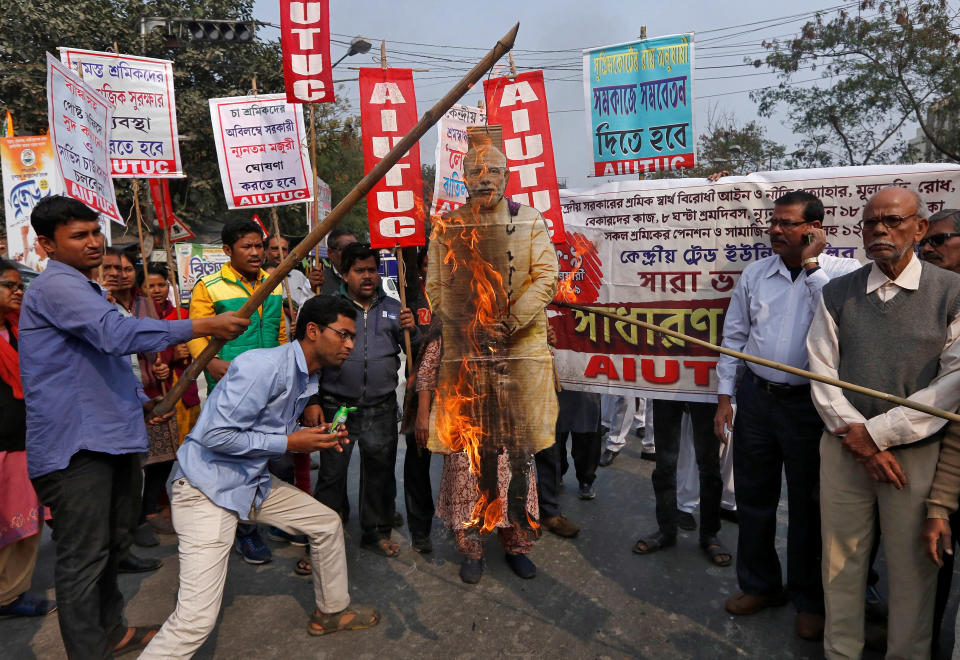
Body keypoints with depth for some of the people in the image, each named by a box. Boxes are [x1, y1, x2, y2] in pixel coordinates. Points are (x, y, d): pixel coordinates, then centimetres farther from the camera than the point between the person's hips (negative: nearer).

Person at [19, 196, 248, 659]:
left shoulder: (82, 289, 21)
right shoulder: (56, 286, -14)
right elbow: (117, 334, -30)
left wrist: (140, 401, 23)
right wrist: (205, 326, -30)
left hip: (110, 438, 10)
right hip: (74, 446, -10)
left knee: (111, 546, 21)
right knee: (83, 559, -1)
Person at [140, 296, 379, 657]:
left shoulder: (308, 377, 6)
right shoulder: (264, 366, -25)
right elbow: (217, 436, -26)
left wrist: (316, 436, -1)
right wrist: (290, 443, -20)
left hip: (254, 482, 10)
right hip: (208, 487, -9)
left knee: (328, 523, 17)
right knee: (197, 620, -15)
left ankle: (332, 611, 37)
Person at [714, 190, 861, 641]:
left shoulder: (845, 272, -5)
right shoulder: (756, 273, 5)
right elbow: (733, 335, 9)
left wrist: (812, 264, -17)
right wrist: (724, 396, 6)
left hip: (808, 405, -4)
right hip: (755, 397, 4)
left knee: (807, 505, 10)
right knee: (753, 497, 14)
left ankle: (809, 599, 30)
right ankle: (760, 585, 34)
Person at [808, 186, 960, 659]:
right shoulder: (837, 293, 4)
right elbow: (822, 374, 1)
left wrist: (876, 431, -11)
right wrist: (857, 439, -8)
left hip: (918, 451, -2)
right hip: (843, 448, 2)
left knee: (913, 567, 9)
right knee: (841, 561, 10)